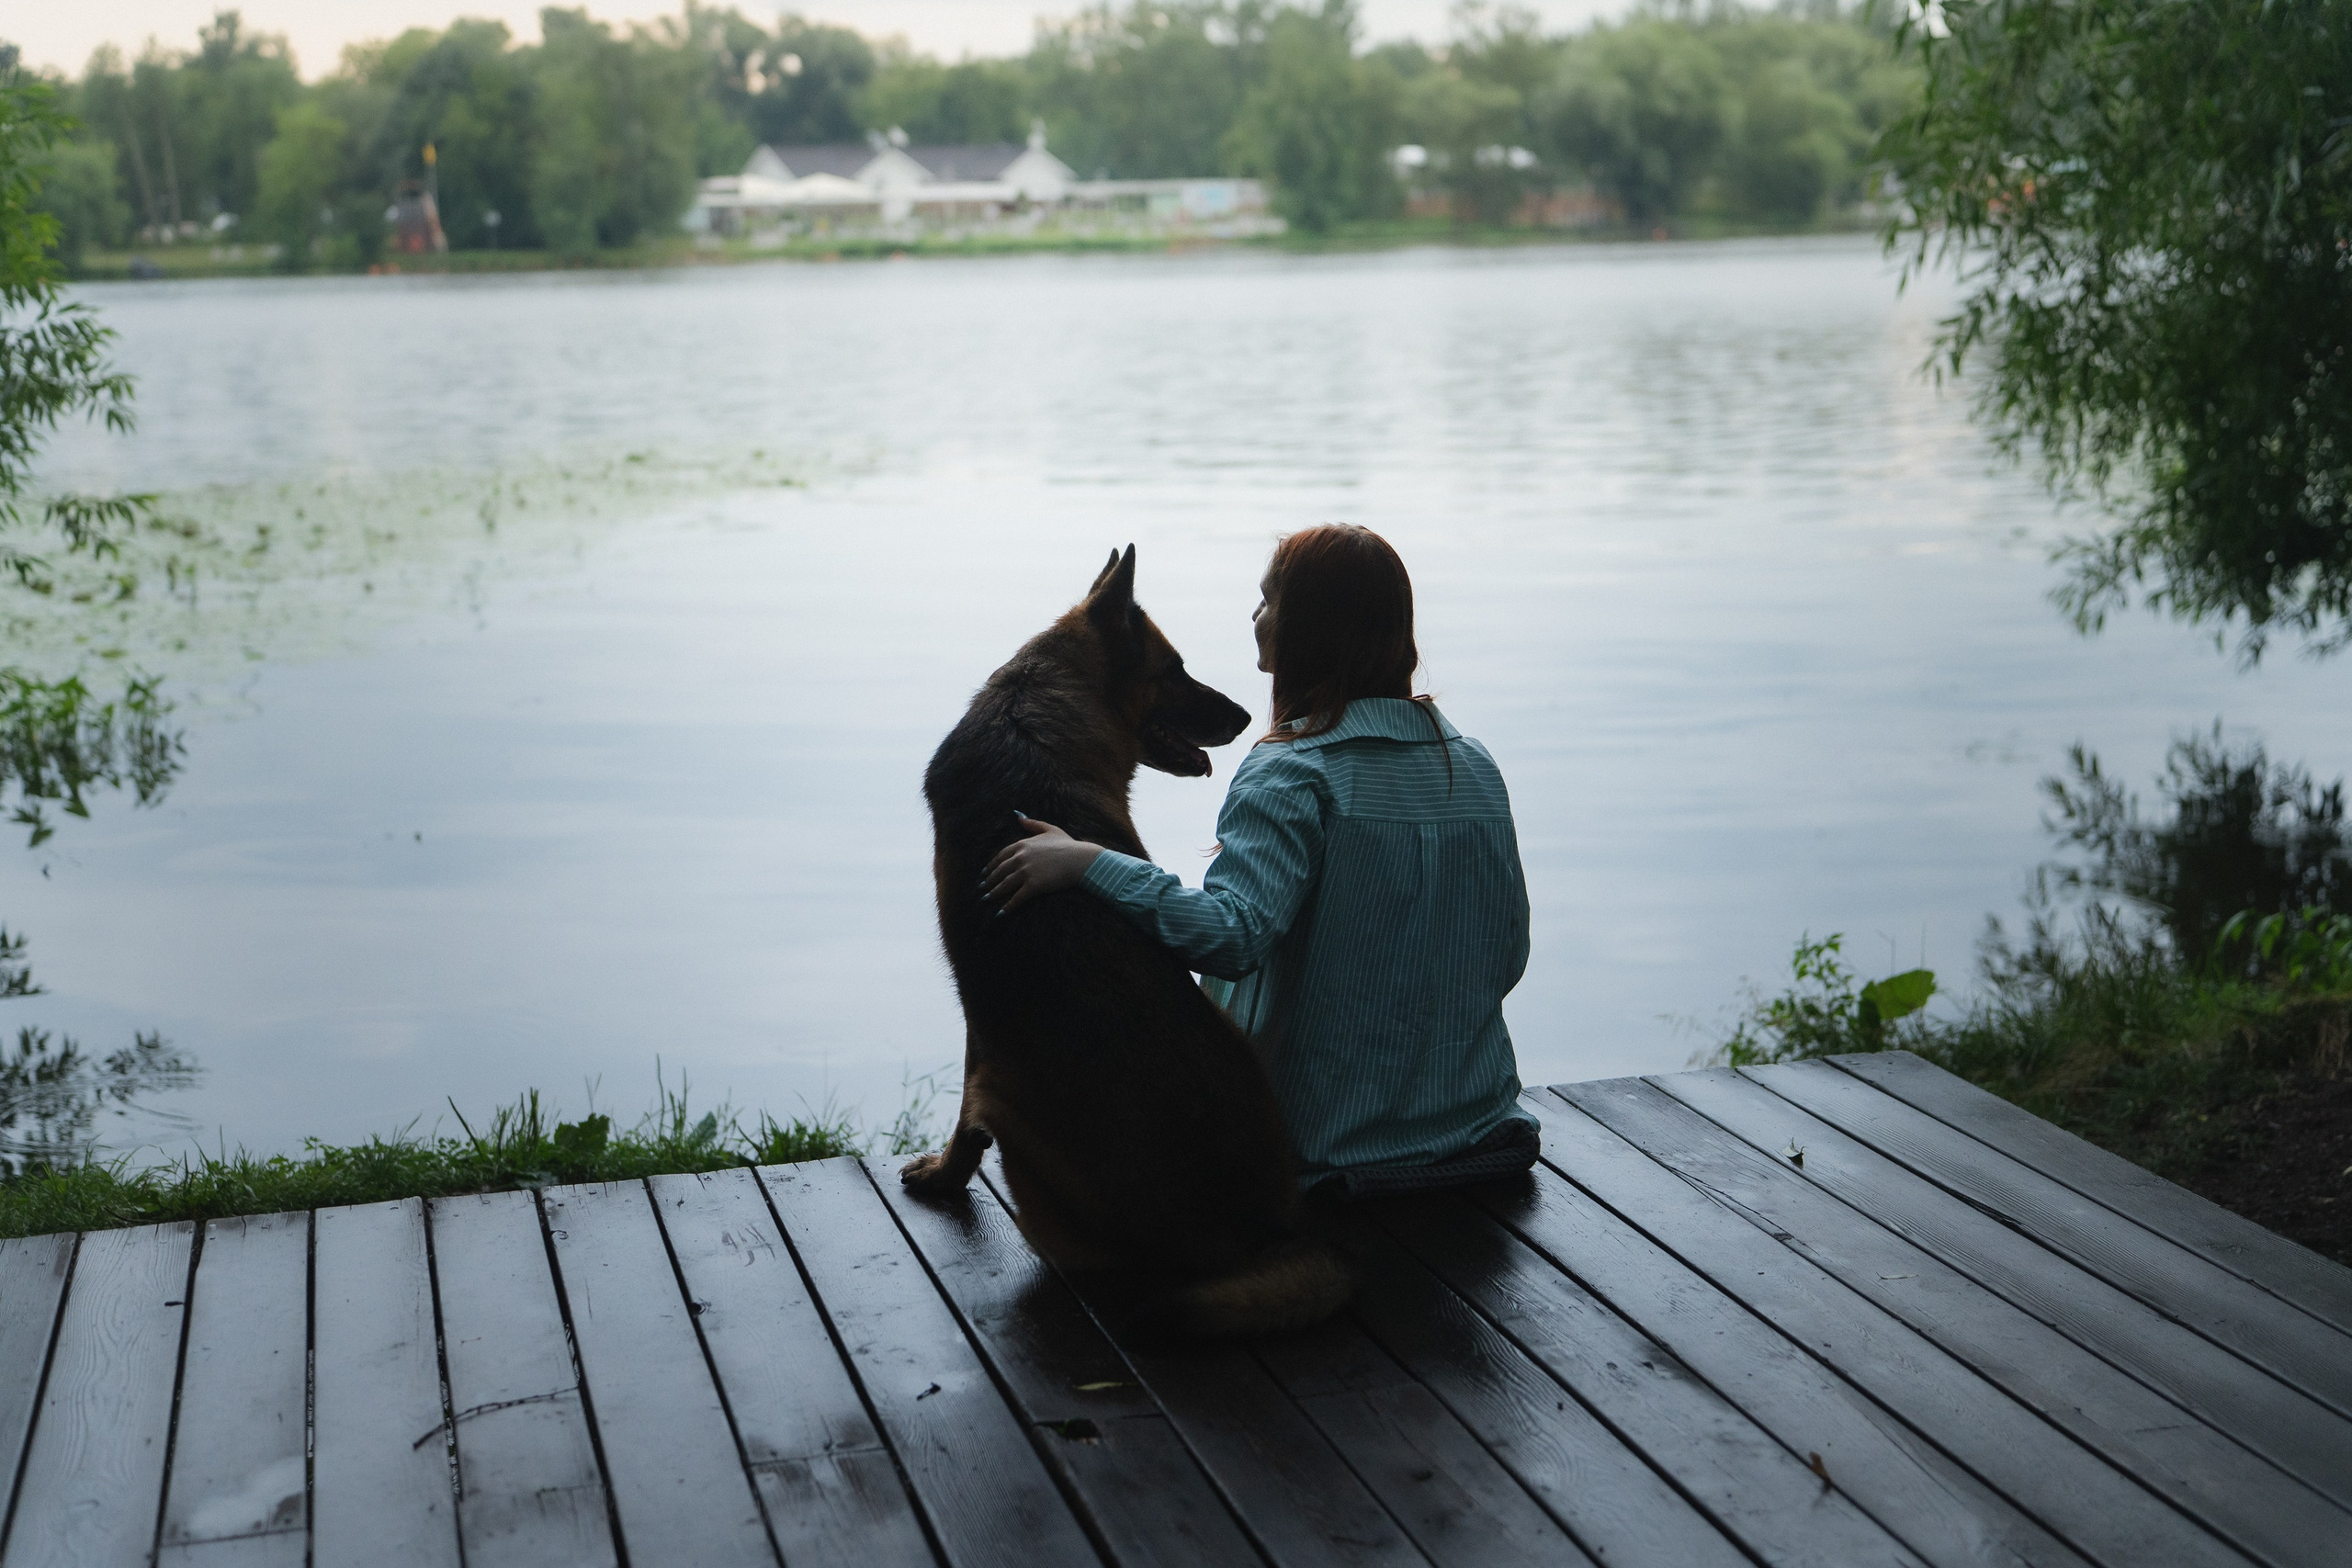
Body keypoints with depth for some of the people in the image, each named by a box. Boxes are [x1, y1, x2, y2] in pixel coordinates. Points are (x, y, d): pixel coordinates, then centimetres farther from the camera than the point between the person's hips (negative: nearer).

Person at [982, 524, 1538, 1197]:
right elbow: (1507, 957, 8)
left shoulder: (1294, 774, -17)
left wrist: (1086, 862, -33)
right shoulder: (1475, 767, 3)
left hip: (1333, 1136, -6)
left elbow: (1233, 932, -33)